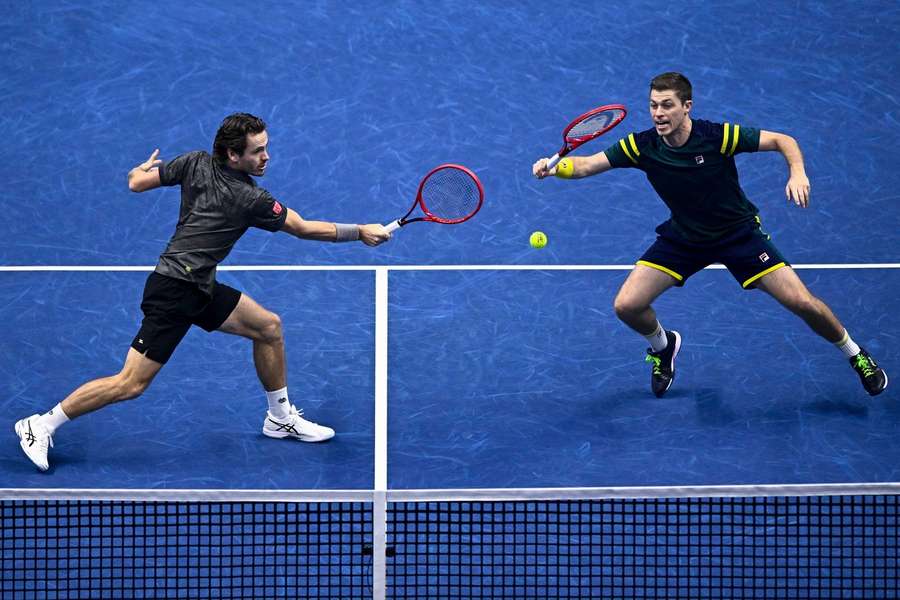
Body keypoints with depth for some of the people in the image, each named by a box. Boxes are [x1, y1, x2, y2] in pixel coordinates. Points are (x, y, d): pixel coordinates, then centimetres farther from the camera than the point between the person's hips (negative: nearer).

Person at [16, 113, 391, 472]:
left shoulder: (196, 163, 1)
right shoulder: (250, 200, -16)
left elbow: (137, 182, 6)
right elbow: (304, 229, -7)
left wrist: (143, 168, 30)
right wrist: (360, 232, 2)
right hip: (174, 292, -10)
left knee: (268, 326, 13)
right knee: (131, 384, -8)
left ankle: (280, 417, 27)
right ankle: (41, 426, -2)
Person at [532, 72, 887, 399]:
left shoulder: (718, 136, -26)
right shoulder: (643, 146, -18)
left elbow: (783, 141, -18)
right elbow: (587, 165, -17)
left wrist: (797, 173, -36)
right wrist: (554, 168, -38)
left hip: (738, 233, -2)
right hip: (682, 238, 3)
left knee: (803, 303, -11)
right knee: (627, 306, -10)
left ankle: (854, 353, 20)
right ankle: (662, 346, 26)